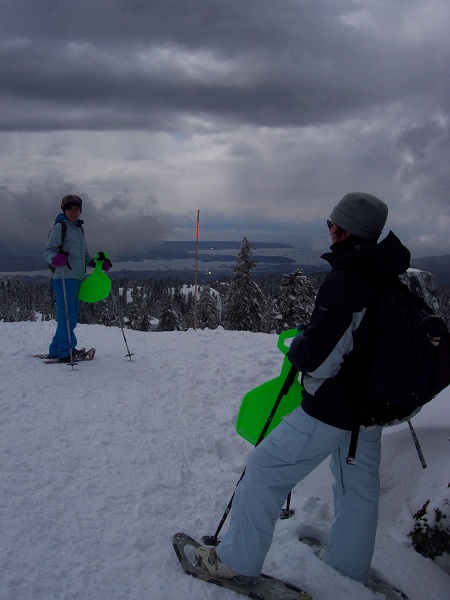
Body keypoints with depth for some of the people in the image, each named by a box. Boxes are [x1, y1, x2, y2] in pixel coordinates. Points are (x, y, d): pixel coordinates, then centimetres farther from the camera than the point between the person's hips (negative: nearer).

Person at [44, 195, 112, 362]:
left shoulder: (79, 228, 21)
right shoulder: (60, 227, -4)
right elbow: (48, 250, -10)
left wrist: (97, 263, 13)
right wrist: (54, 259, -31)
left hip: (77, 278, 9)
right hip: (64, 278, -9)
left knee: (72, 316, 11)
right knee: (67, 315, -10)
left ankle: (56, 349, 20)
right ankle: (66, 352, -4)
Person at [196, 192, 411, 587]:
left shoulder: (344, 281, -26)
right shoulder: (392, 277, 2)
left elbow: (315, 357, -27)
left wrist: (297, 345, -5)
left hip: (330, 410, -9)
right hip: (372, 406, 9)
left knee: (265, 472, 5)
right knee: (359, 486, 21)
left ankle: (239, 561, 17)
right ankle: (350, 573, 38)